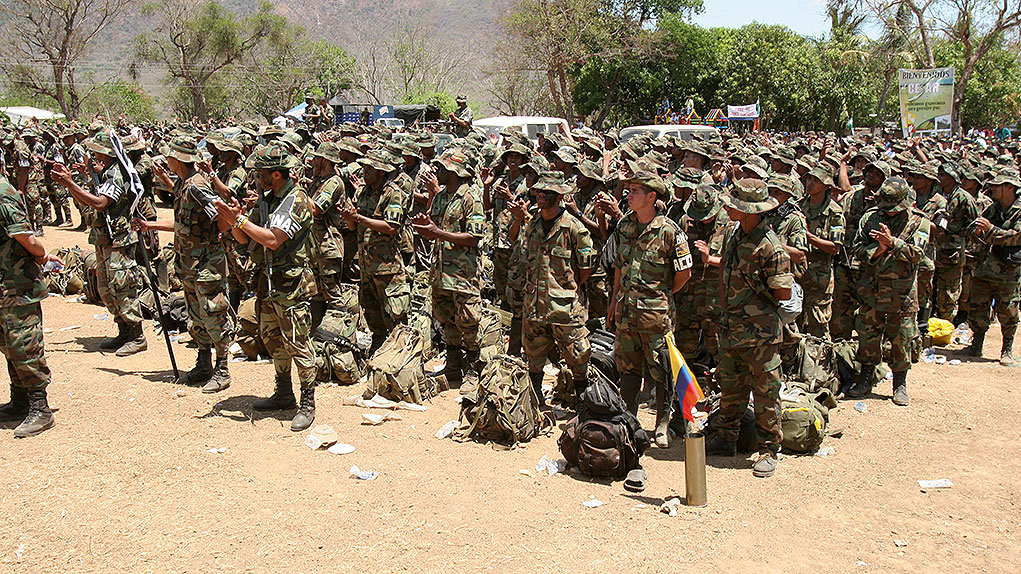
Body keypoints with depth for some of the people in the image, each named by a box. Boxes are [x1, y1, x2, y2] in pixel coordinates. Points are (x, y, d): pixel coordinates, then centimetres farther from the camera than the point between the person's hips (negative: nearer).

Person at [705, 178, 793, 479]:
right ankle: (726, 438, 32)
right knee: (730, 386, 18)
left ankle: (769, 450, 16)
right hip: (731, 327, 8)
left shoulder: (770, 247, -20)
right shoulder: (733, 233, 4)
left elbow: (784, 293, -15)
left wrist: (756, 295, -2)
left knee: (765, 392, 4)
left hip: (760, 332, -7)